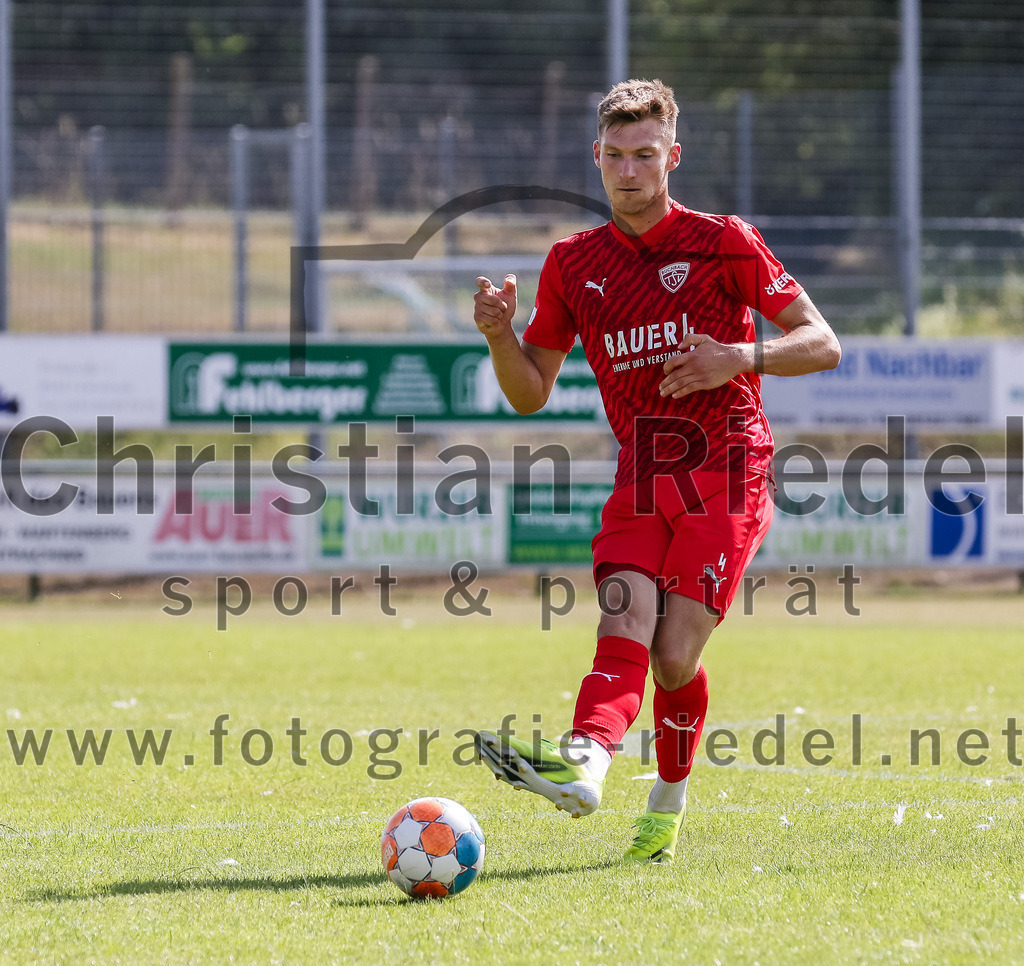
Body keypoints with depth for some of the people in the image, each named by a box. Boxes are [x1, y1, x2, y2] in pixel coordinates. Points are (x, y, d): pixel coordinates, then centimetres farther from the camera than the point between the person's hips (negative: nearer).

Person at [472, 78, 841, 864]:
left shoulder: (722, 243, 0)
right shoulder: (573, 263, 11)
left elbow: (823, 344, 0)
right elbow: (530, 392, 15)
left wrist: (739, 358, -17)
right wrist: (500, 336, -6)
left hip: (727, 472, -3)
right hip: (640, 478, 3)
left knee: (675, 653, -14)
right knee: (624, 628, -20)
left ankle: (670, 800, -2)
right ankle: (586, 762, -39)